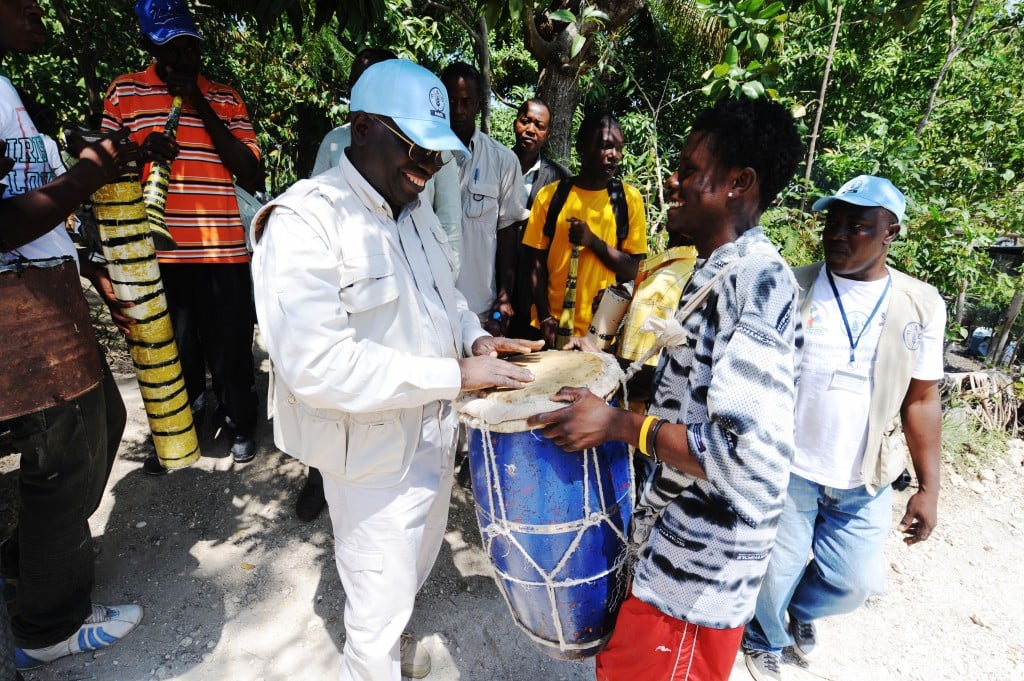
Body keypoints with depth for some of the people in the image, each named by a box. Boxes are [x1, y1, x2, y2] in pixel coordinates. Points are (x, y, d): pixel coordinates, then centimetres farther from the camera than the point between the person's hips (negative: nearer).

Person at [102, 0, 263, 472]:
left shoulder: (226, 99, 10)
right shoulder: (124, 91, 9)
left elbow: (250, 171, -1)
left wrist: (201, 106, -6)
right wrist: (141, 151, -11)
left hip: (224, 248, 0)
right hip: (157, 250, 0)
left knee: (230, 346, 7)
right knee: (172, 348, 10)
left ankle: (239, 425, 27)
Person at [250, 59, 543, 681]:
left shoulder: (416, 211, 6)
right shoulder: (304, 222, -23)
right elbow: (319, 364, -31)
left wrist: (475, 336, -3)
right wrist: (457, 373, -28)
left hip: (434, 434, 9)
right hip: (374, 455, -8)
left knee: (416, 567, 30)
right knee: (382, 599, 13)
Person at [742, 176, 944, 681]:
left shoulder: (921, 305, -3)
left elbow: (921, 400, 2)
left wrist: (929, 487, 1)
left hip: (864, 482, 2)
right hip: (786, 469, -2)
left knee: (856, 582, 14)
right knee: (775, 575, 11)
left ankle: (802, 610, 49)